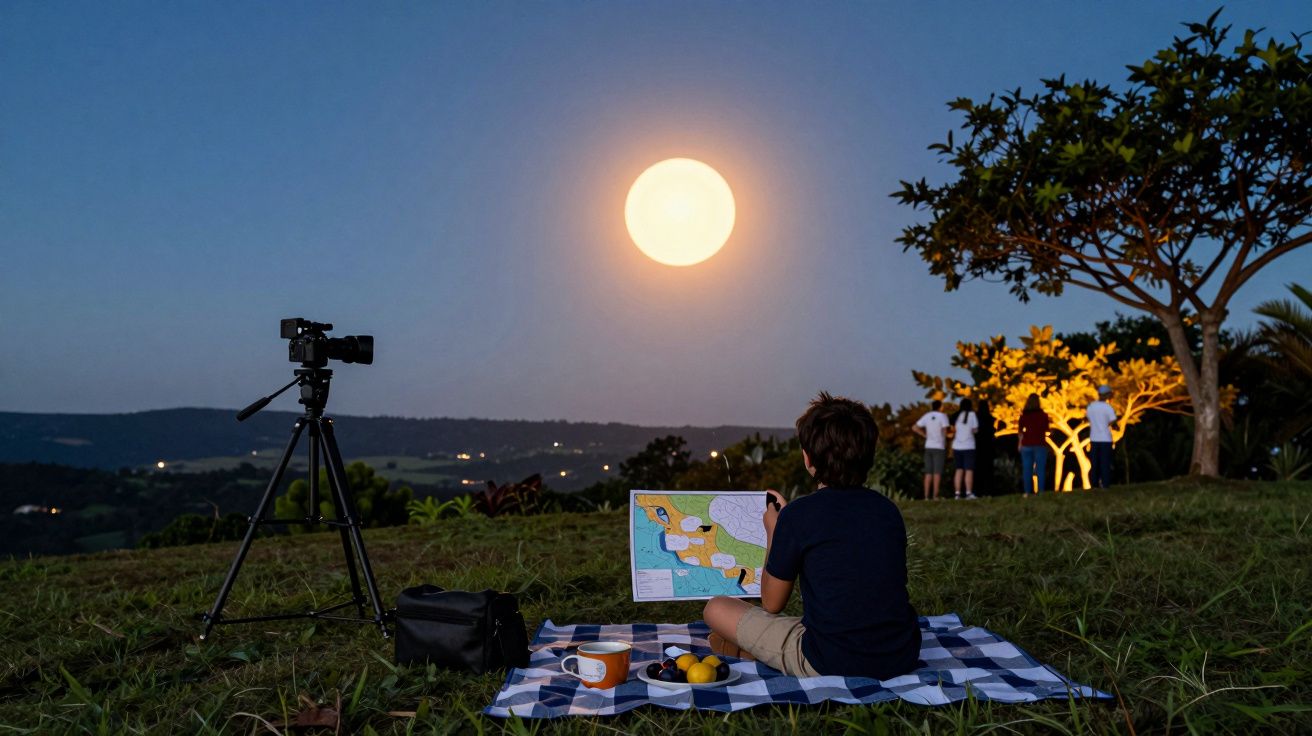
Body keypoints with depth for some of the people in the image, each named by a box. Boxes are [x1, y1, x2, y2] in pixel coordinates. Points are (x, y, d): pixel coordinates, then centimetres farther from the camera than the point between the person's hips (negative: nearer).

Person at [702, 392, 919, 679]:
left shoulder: (798, 515, -12)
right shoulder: (888, 510, 4)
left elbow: (772, 603, 0)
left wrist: (772, 533, 15)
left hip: (832, 665, -5)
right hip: (903, 659, 6)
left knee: (716, 608, 5)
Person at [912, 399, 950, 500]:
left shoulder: (927, 416, 7)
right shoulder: (942, 416, -6)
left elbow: (914, 428, 6)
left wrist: (926, 435, 9)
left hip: (928, 447, 4)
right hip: (939, 447, -4)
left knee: (928, 473, 5)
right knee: (937, 473, -4)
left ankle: (926, 496, 1)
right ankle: (935, 496, -8)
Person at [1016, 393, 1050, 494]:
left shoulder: (1023, 415, -1)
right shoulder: (1043, 415, -4)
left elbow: (1020, 431, 3)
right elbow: (1047, 429, 7)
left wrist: (1019, 444, 14)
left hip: (1026, 445, 1)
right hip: (1040, 445, -1)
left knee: (1026, 470, 5)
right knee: (1040, 470, 1)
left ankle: (1027, 492, 2)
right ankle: (1041, 492, -6)